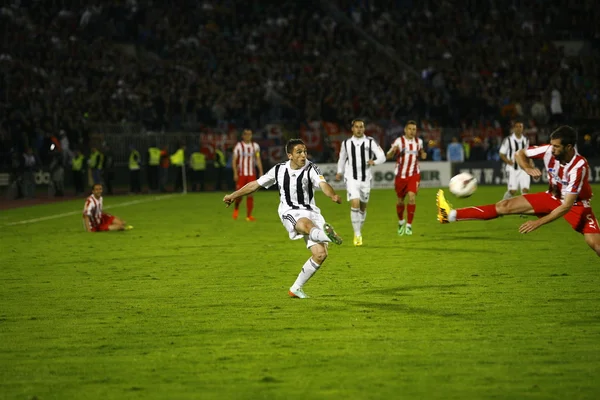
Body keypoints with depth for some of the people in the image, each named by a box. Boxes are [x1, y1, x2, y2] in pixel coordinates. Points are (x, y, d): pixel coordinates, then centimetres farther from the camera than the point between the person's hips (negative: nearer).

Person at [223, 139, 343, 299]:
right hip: (290, 213, -1)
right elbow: (256, 184, 17)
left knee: (320, 254, -11)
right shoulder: (279, 170, 3)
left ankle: (296, 288, 7)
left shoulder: (311, 169, -5)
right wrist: (233, 196, 23)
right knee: (306, 224, -38)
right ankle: (325, 234, -77)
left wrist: (333, 195, -48)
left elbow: (323, 184, -25)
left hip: (310, 212, 1)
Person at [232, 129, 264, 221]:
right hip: (241, 174, -2)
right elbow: (234, 161, -2)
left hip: (251, 174, 2)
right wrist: (235, 173, -10)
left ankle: (248, 215, 1)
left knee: (250, 194, -3)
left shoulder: (255, 146, 6)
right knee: (240, 194, -4)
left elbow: (258, 160, 8)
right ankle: (236, 208, 26)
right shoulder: (239, 146, -2)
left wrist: (261, 172, 1)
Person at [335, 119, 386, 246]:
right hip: (351, 179, -1)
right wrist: (339, 172, 20)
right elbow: (342, 158, 21)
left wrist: (374, 162, -24)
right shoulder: (346, 143, 4)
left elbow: (382, 157, -5)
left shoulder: (370, 142, -1)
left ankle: (359, 231, 32)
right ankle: (357, 235, -13)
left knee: (363, 207, 11)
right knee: (355, 204, -17)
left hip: (365, 179, 1)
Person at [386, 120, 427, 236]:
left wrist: (423, 155, -3)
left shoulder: (419, 141, 3)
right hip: (401, 175, -1)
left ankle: (409, 225, -9)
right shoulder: (399, 141, -9)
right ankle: (401, 221, 37)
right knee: (401, 200, 10)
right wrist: (393, 150, -35)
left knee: (412, 197, -18)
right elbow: (388, 156, -14)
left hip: (414, 175, 1)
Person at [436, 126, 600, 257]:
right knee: (505, 206, -6)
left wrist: (539, 222, -31)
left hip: (576, 204, -4)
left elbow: (566, 206, -33)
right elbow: (520, 153, -1)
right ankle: (451, 215, -10)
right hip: (553, 197, 4)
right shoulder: (549, 150, -20)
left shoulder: (579, 167, -35)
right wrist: (528, 168, -23)